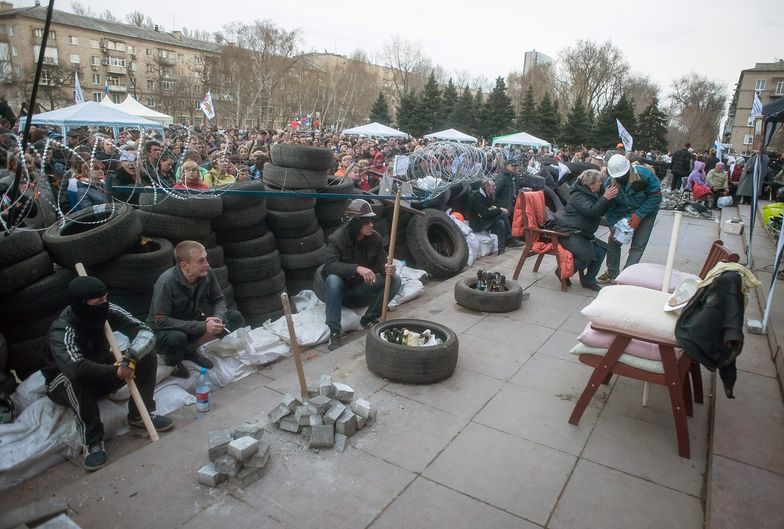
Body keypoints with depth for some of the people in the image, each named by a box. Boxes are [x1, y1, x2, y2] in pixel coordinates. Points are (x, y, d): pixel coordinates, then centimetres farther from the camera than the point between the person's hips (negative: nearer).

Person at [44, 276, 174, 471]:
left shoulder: (108, 311, -19)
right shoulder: (61, 330, -32)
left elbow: (146, 333, -23)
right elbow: (76, 368, -49)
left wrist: (131, 357, -42)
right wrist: (117, 370, -36)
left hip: (102, 374, 4)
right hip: (65, 385, -4)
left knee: (146, 356, -16)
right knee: (77, 377, -38)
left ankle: (139, 414, -2)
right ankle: (92, 441, -24)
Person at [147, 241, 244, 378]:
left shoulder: (207, 274, -16)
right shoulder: (167, 282, -29)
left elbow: (218, 300, -2)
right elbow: (160, 321, -30)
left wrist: (217, 318, -25)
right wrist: (202, 327, -35)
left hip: (192, 323, 5)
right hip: (163, 331, -5)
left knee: (235, 318, -10)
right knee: (177, 338, -39)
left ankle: (190, 349, 1)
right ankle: (172, 358, -2)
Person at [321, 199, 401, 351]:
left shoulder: (375, 238, -8)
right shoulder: (337, 239, -21)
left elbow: (380, 263, -7)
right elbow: (330, 266, -33)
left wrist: (387, 269, -33)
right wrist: (357, 268, -49)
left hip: (362, 287, 4)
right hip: (342, 287, -4)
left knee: (394, 279, -17)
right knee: (333, 280, -38)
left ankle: (369, 318, -5)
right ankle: (334, 332, -28)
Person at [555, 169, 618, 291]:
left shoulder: (593, 194, 15)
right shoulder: (578, 195, -15)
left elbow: (601, 212, 14)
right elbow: (591, 211, -27)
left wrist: (609, 197, 1)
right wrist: (605, 198, -27)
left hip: (582, 233, 10)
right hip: (568, 232, -10)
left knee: (601, 249, -6)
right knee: (587, 255, -26)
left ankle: (589, 280, 2)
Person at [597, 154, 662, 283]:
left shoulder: (645, 175, -29)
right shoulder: (610, 183, -18)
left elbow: (656, 197, -22)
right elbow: (610, 207, -9)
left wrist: (639, 215, -29)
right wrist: (612, 226, -19)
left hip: (646, 212, -3)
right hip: (623, 213, 3)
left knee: (637, 245, -8)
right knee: (613, 241, -3)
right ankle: (612, 273, 12)